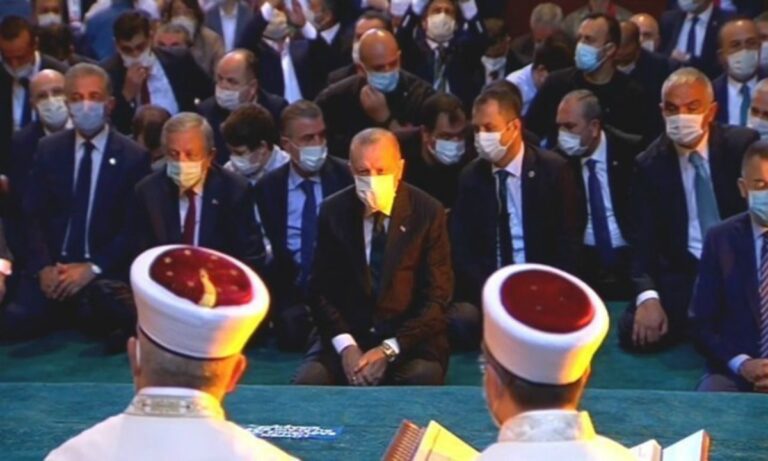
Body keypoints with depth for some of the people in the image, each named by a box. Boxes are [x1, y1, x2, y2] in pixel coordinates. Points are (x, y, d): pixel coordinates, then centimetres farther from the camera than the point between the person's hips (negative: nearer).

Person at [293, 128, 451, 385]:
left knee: (421, 385, -32)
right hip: (347, 336, 2)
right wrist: (346, 346, -13)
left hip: (411, 339, -2)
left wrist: (388, 351, -15)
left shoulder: (428, 212, -5)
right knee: (307, 384, -23)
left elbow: (436, 295, -5)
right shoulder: (333, 211, 1)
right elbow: (321, 290, 4)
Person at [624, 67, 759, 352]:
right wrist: (648, 295, -21)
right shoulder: (650, 164, -1)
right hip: (683, 271, 2)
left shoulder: (743, 145, -7)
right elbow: (644, 239, -4)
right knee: (635, 334, -16)